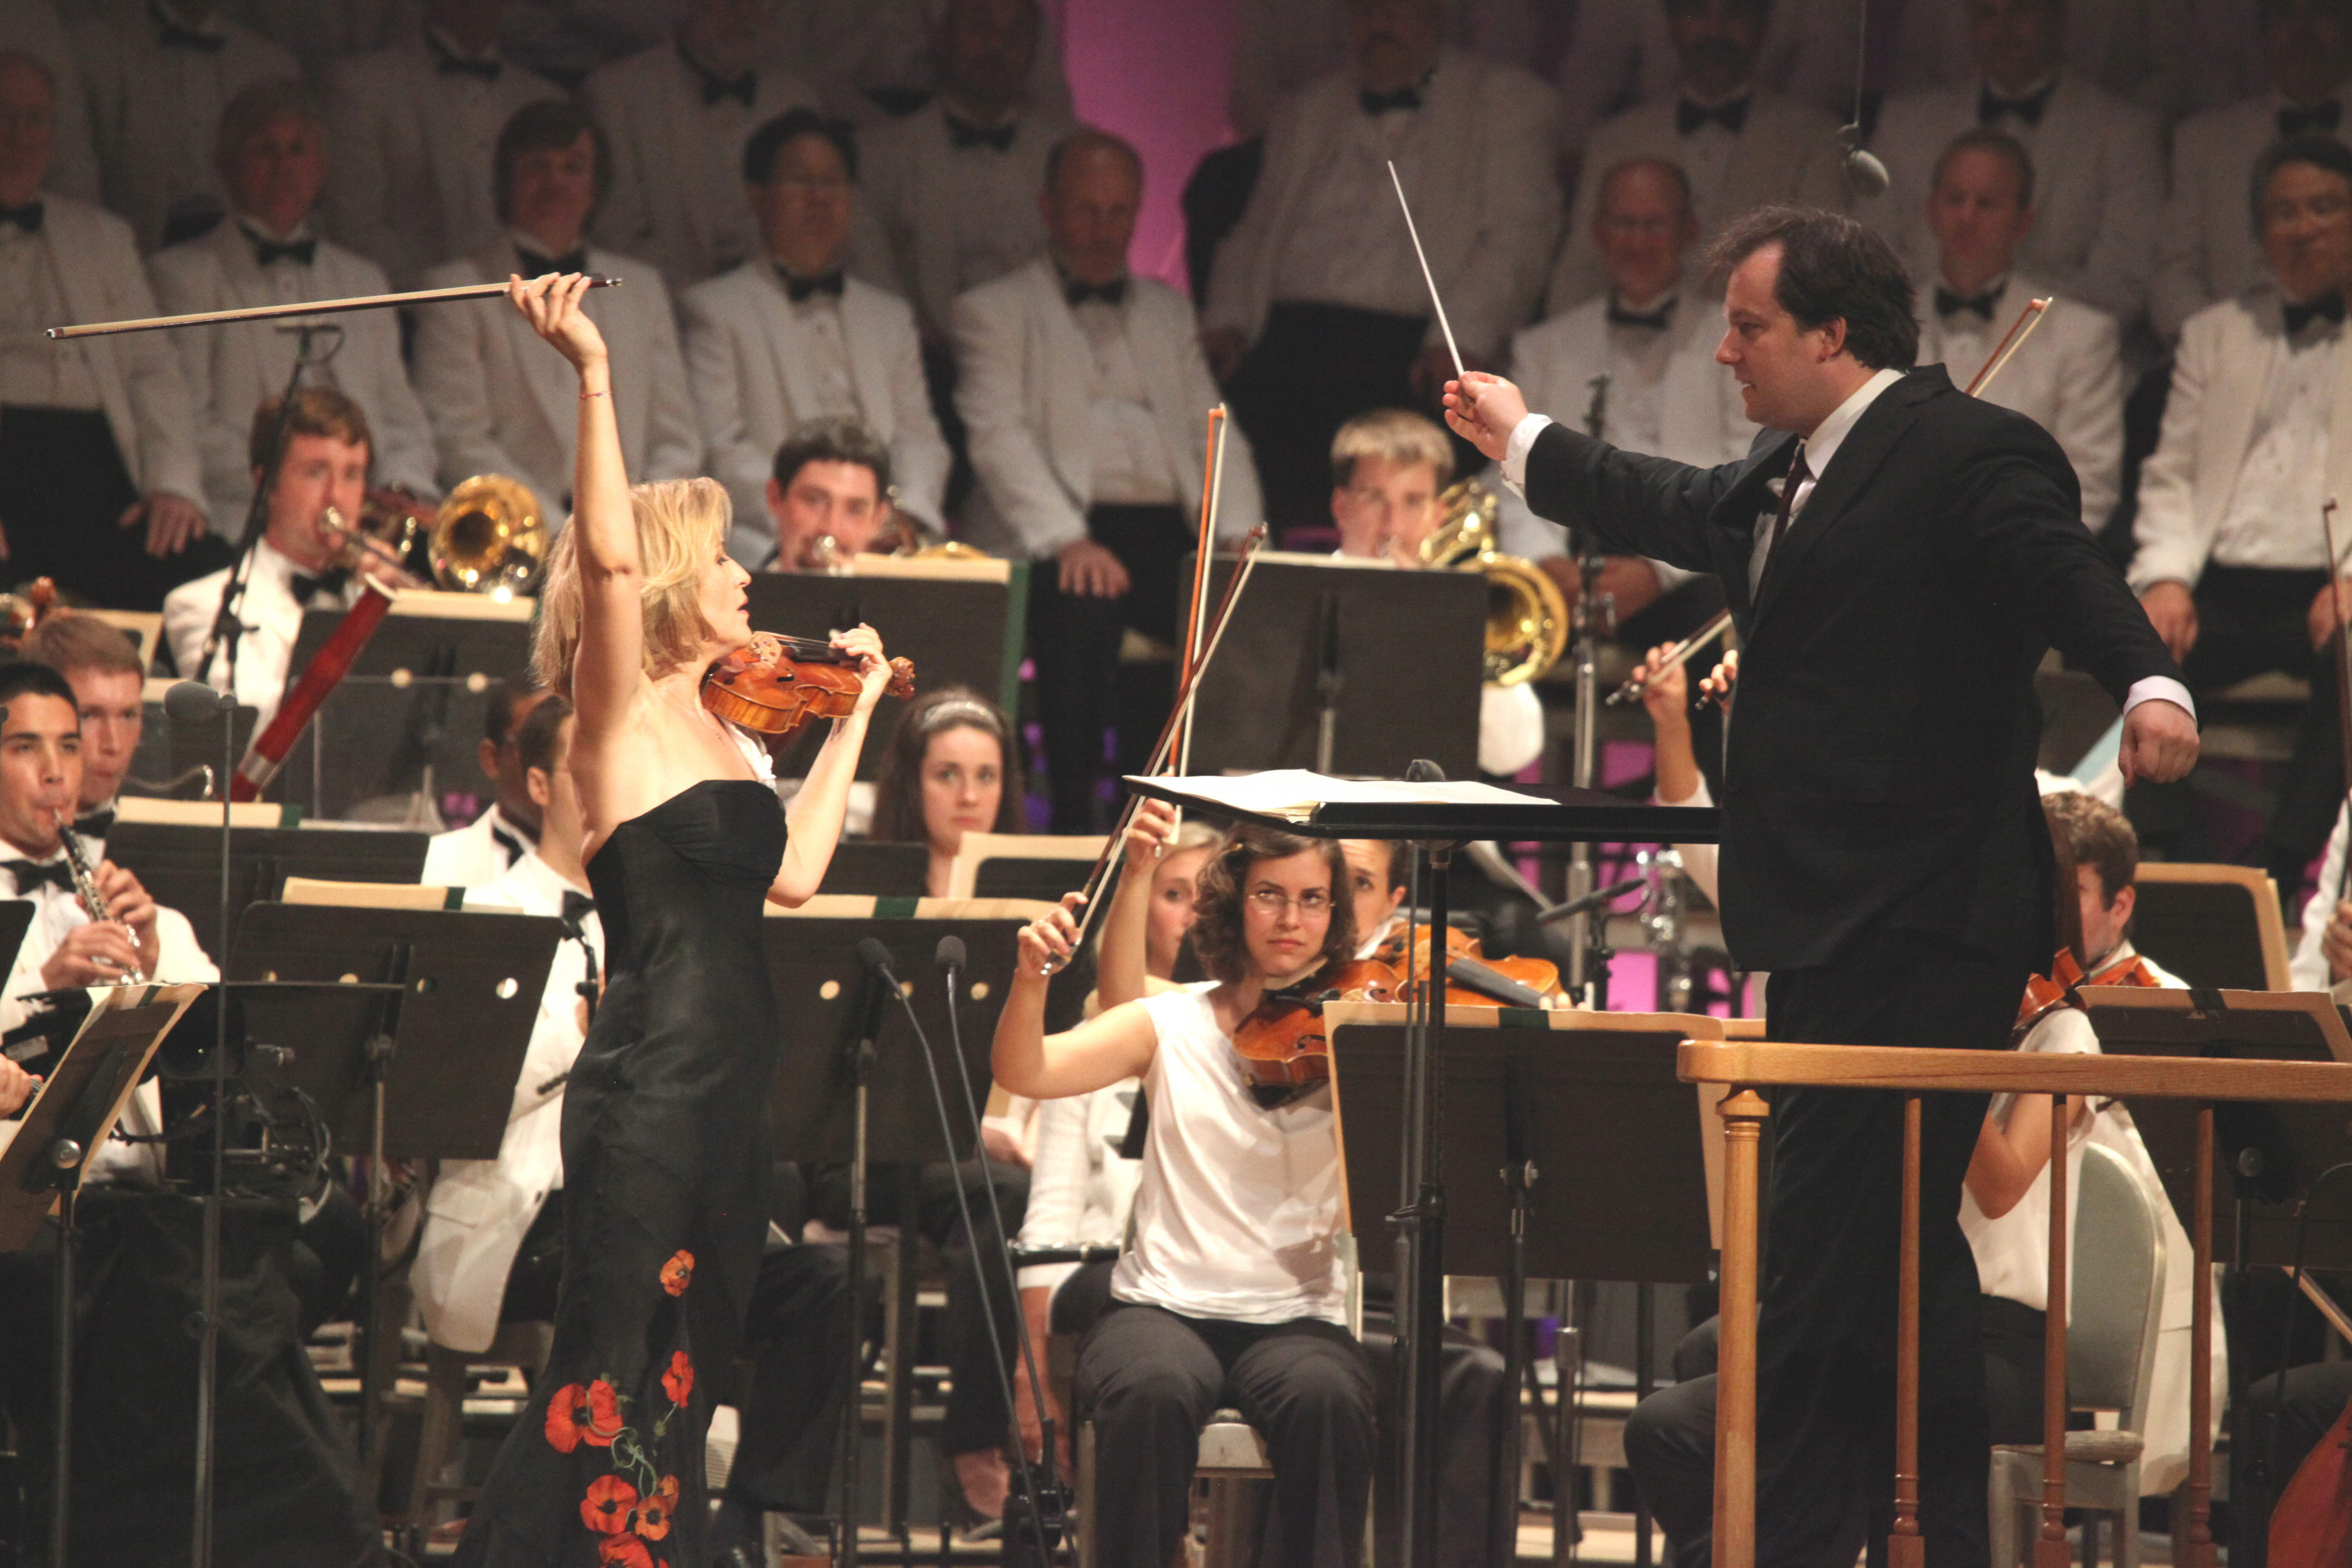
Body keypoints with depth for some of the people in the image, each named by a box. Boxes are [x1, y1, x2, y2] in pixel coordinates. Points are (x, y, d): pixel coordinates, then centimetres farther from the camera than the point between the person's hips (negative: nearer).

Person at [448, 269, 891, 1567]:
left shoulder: (723, 734, 17)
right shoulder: (622, 716, -7)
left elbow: (793, 874, 21)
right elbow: (609, 554, -22)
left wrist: (855, 715, 28)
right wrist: (593, 372, -27)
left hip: (726, 1093, 8)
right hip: (651, 1091, -8)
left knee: (682, 1383, 9)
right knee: (614, 1388, -11)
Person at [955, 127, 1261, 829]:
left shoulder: (1166, 311, 28)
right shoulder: (994, 311, 13)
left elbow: (1214, 432, 20)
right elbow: (998, 437, -2)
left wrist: (1241, 538, 1)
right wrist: (1067, 540, -17)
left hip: (1164, 532, 4)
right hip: (1059, 539, -4)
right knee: (1083, 610, -36)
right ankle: (1073, 819, -28)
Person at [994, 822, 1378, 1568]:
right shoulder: (1173, 1025, 6)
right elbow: (1025, 1073, -4)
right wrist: (1031, 981, -24)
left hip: (1298, 1318, 0)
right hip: (1164, 1307, 0)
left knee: (1326, 1399, -33)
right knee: (1154, 1390, -34)